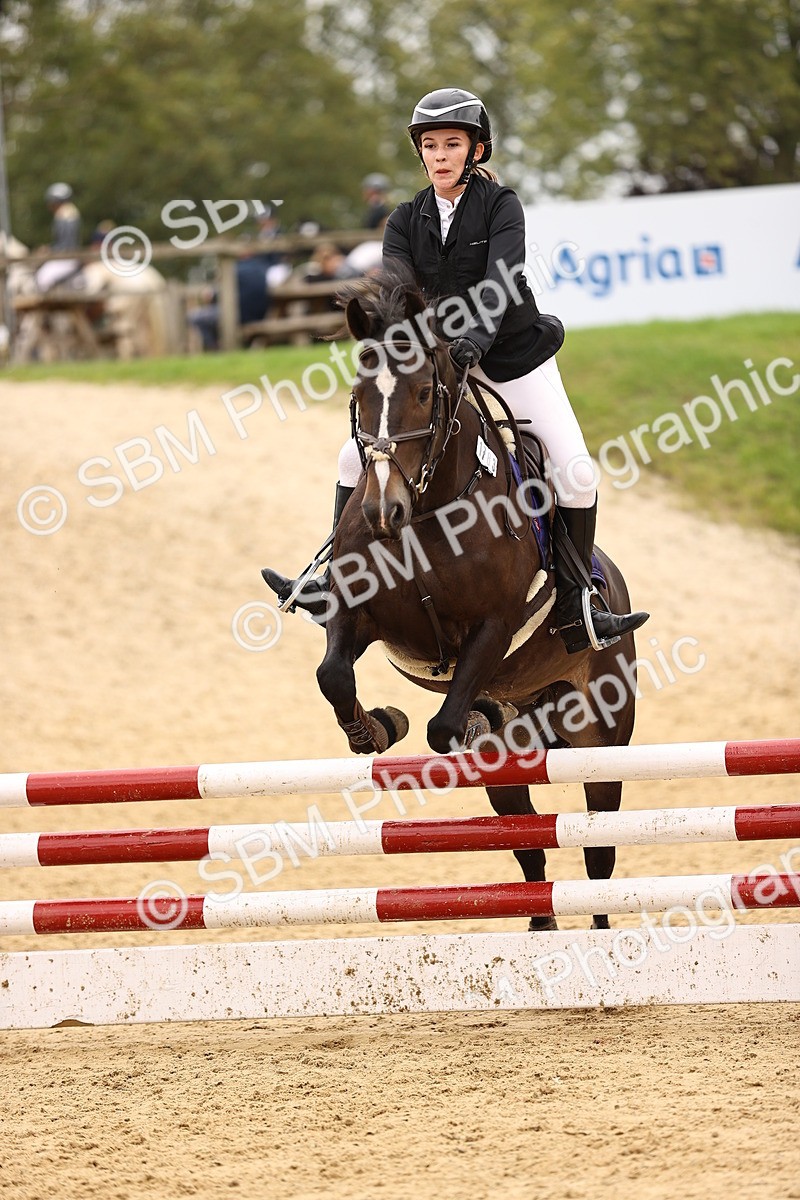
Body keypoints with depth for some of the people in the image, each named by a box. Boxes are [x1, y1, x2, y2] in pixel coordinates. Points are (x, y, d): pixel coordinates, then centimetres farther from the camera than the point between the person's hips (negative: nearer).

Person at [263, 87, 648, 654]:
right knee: (358, 456, -2)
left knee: (577, 475, -15)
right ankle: (335, 583, 8)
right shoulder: (407, 220, -1)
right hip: (437, 359, 4)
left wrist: (477, 335, -47)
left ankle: (575, 611, -6)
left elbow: (501, 279, -29)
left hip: (512, 354, -4)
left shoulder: (501, 206, -12)